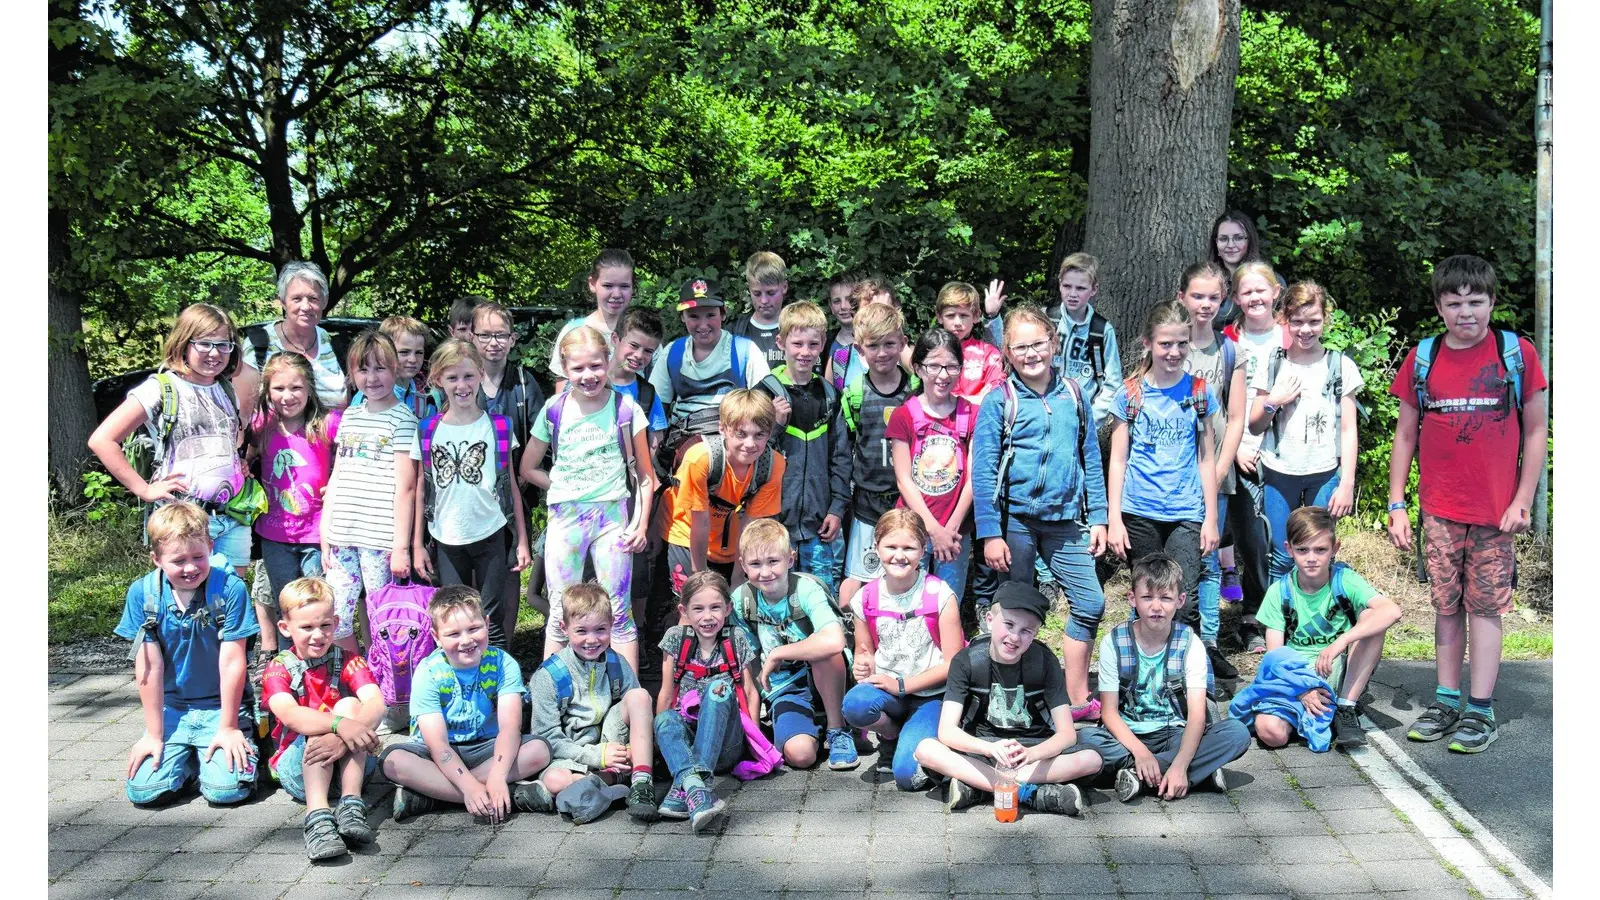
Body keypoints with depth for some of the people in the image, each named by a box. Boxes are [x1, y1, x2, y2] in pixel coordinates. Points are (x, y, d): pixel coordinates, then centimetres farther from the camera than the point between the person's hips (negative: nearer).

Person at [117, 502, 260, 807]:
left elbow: (232, 662, -13)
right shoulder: (142, 593, -8)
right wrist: (154, 734, -4)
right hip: (171, 708, 3)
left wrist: (228, 728, -10)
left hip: (221, 705, -2)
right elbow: (149, 667, -7)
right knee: (143, 791, -13)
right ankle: (188, 759, 17)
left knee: (227, 790, -19)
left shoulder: (230, 588, -15)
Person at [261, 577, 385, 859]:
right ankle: (317, 816, -47)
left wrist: (344, 737, -41)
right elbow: (289, 714, -26)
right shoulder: (279, 669, -4)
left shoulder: (348, 662, 0)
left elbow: (376, 704, -19)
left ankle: (351, 805, -34)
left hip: (350, 761, 1)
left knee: (349, 705, -24)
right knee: (318, 733, -30)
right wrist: (340, 725, -45)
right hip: (298, 765, -1)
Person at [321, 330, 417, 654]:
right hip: (343, 536, 5)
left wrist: (401, 545, -10)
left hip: (380, 538, -5)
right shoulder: (350, 416, 14)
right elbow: (336, 478, 16)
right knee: (333, 621, 5)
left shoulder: (402, 418, -3)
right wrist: (325, 535, 11)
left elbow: (404, 486, -7)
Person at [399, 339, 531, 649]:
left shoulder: (499, 427, 0)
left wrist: (522, 540, 1)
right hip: (446, 542, 2)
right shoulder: (427, 432, 2)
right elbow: (420, 491, 6)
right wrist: (417, 545, 4)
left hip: (492, 537, -1)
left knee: (491, 621, 0)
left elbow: (510, 486, 3)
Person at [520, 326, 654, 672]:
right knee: (560, 615, 7)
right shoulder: (554, 410, 1)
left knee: (618, 612, 2)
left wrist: (641, 523, -4)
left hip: (612, 517, -1)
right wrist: (567, 487, 1)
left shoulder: (625, 409, -2)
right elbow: (528, 469, 11)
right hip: (565, 518, 1)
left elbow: (645, 475, 3)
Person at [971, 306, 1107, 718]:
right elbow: (983, 470, -6)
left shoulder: (1073, 394, 7)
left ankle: (1077, 699, 15)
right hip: (1015, 518, -3)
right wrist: (990, 533, -11)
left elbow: (1091, 459, 12)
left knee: (1091, 603, 1)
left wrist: (1097, 517, 7)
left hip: (1066, 519, 3)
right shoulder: (999, 400, -4)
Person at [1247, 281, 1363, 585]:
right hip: (1279, 473, 1)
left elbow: (1348, 430, 2)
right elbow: (1255, 426, 9)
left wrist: (1347, 483, -5)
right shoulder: (1272, 365, 4)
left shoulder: (1341, 366, 2)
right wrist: (1272, 402, -11)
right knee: (1282, 558, 1)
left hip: (1324, 475, -1)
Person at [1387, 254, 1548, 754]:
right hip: (1439, 510, 2)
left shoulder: (1517, 353, -2)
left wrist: (1522, 501, -5)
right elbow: (1405, 434, 8)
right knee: (1446, 605, 9)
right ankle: (1447, 701, 19)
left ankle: (1481, 710, 8)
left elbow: (1536, 431, 1)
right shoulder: (1422, 358, 3)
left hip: (1496, 510, -2)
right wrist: (1396, 505, 4)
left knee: (1485, 606, 1)